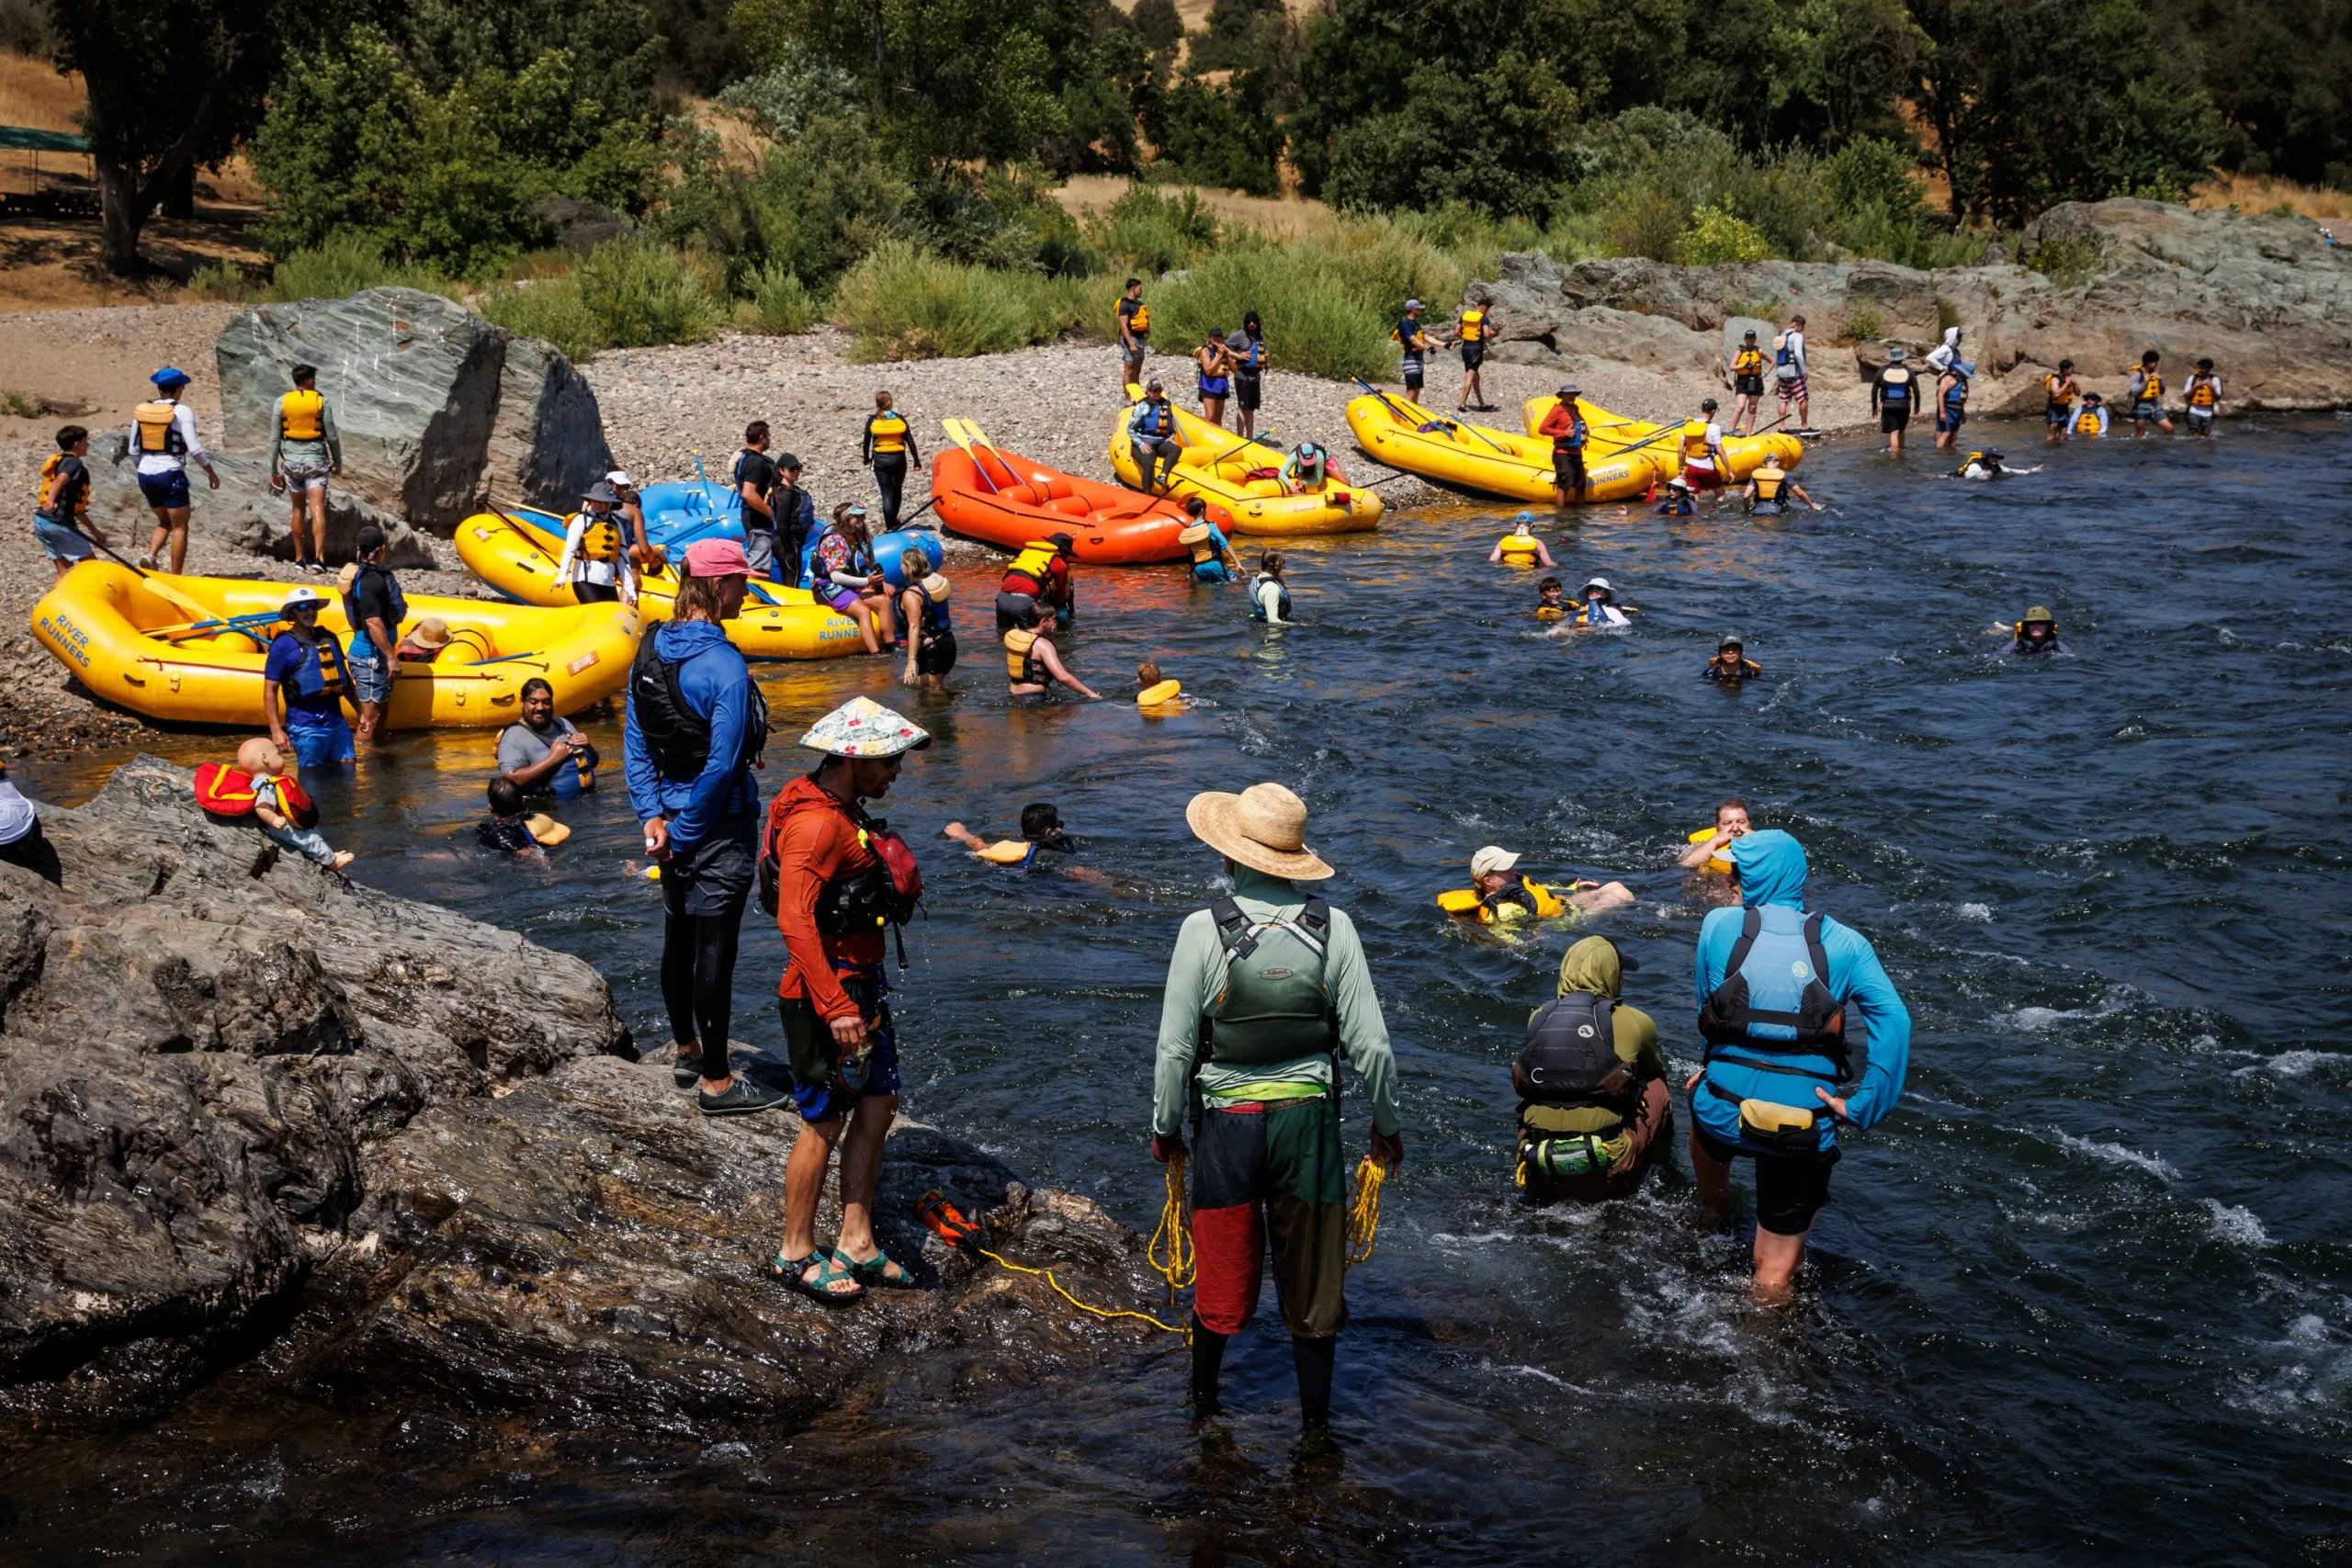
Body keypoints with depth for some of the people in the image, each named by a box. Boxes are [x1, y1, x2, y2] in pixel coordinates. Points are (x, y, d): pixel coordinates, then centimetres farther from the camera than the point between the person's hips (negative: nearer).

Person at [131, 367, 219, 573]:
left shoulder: (141, 410, 7)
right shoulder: (182, 412, -9)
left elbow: (133, 450, 10)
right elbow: (195, 448, -14)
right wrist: (211, 472, -1)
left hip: (145, 475, 6)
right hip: (171, 475, -6)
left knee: (164, 522, 22)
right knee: (180, 528, 5)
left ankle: (150, 555, -2)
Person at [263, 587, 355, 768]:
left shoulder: (328, 638, 10)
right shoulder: (283, 645, -6)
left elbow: (344, 677, 21)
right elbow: (270, 691, -7)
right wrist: (276, 730, -14)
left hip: (338, 724, 5)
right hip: (306, 729, -5)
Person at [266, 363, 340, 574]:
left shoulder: (282, 402, 1)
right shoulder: (321, 402, -4)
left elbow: (275, 439, 2)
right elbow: (332, 436, -2)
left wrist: (273, 470, 8)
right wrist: (337, 462, 14)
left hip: (292, 461, 2)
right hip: (315, 460, -2)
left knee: (298, 510, 15)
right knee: (317, 510, -8)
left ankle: (300, 559, 19)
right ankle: (319, 557, -22)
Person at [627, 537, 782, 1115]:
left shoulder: (651, 648, 2)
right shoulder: (724, 667, -22)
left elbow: (634, 741, 4)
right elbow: (722, 764, -23)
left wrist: (653, 814, 1)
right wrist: (684, 834, -12)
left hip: (672, 815, 8)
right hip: (719, 827, -8)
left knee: (679, 938, 20)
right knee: (714, 950, 0)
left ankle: (685, 1049, 38)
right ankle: (716, 1082, 9)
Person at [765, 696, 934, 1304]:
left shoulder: (847, 813, 12)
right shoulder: (815, 823, -21)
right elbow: (795, 920, -27)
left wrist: (896, 876, 5)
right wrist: (835, 1008, -28)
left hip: (863, 985, 10)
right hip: (826, 994, -10)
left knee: (877, 1109, 13)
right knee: (825, 1124, 0)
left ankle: (856, 1244, 23)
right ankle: (796, 1255, 14)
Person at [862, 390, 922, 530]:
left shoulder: (872, 420, -4)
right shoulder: (900, 419, -4)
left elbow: (866, 441, 3)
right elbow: (910, 441, -4)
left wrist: (866, 458, 20)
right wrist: (917, 461, 2)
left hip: (880, 460, -1)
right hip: (899, 459, 1)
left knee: (886, 494, 2)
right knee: (897, 490, 21)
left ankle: (890, 527, -4)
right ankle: (894, 520, 36)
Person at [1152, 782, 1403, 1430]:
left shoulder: (1204, 929, -12)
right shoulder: (1333, 926, -8)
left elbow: (1175, 1048, -9)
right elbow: (1371, 1045, -7)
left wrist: (1165, 1128, 6)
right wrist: (1387, 1124, 8)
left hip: (1227, 1119, 0)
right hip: (1309, 1119, 1)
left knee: (1222, 1271, 17)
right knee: (1313, 1272, 13)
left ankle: (1203, 1392, 37)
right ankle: (1315, 1412, 24)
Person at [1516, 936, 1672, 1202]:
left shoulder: (1537, 1019, 8)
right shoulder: (1635, 1022, 1)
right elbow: (1656, 1070, 24)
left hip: (1540, 1186, 3)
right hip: (1604, 1182, -3)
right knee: (1657, 1089, 18)